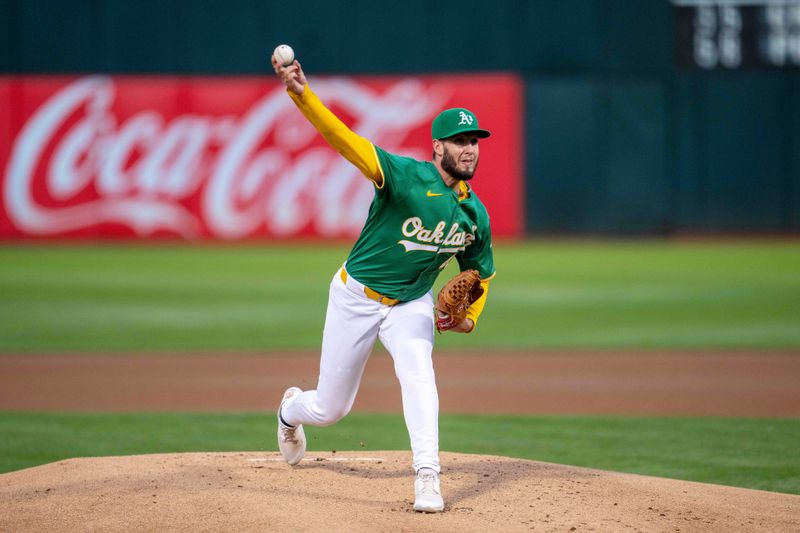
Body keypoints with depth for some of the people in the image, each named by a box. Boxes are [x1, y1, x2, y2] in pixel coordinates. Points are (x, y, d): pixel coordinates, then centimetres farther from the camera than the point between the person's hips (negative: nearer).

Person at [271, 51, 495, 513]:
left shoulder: (476, 214, -3)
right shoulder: (408, 176, -20)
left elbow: (479, 274, 13)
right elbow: (346, 140, -33)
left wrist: (469, 317, -7)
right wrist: (301, 94, -48)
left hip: (411, 304, 3)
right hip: (357, 297, -3)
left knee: (418, 372, -28)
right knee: (330, 409, 8)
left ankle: (428, 477, -30)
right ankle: (292, 410, 46)